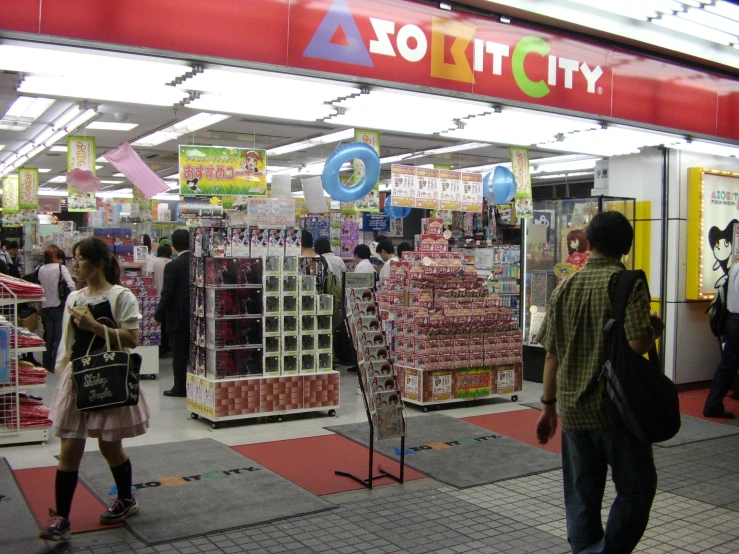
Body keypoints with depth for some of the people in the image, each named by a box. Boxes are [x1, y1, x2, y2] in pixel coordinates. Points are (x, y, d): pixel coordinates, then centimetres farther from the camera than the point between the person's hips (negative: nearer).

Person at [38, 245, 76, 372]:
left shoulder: (41, 269, 2)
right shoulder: (61, 267, -10)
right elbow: (71, 285, -18)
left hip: (45, 307, 4)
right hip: (58, 306, -4)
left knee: (49, 337, 15)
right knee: (59, 337, 3)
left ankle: (46, 364, 21)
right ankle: (55, 365, 2)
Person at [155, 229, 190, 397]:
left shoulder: (172, 266, -13)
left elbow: (166, 294, -14)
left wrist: (158, 316, -3)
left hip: (178, 317, -4)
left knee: (179, 354, 4)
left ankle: (180, 388, 10)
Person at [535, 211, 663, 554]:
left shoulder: (565, 287, 8)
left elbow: (552, 354, 9)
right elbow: (638, 343, -21)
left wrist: (548, 405, 15)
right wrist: (655, 330, 1)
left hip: (572, 407, 5)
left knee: (581, 496, 13)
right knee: (636, 487, 10)